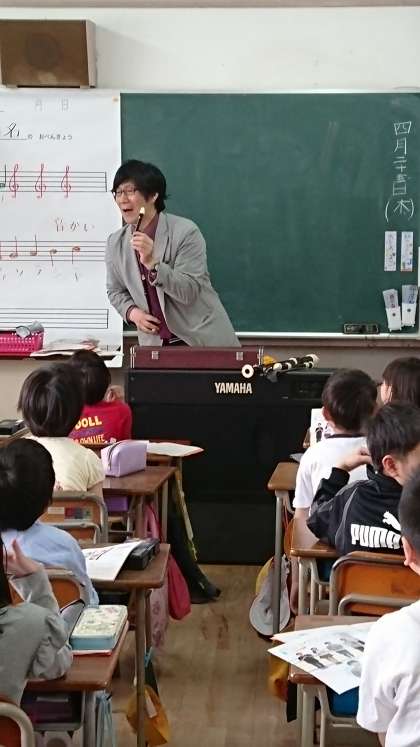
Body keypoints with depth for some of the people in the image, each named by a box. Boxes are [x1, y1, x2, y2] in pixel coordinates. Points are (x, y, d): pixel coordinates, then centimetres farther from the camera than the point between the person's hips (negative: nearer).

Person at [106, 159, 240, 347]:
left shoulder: (185, 232, -13)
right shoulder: (116, 242, 2)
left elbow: (189, 292, -18)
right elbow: (116, 290, 15)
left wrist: (152, 263, -30)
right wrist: (132, 312, -5)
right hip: (154, 343, 4)